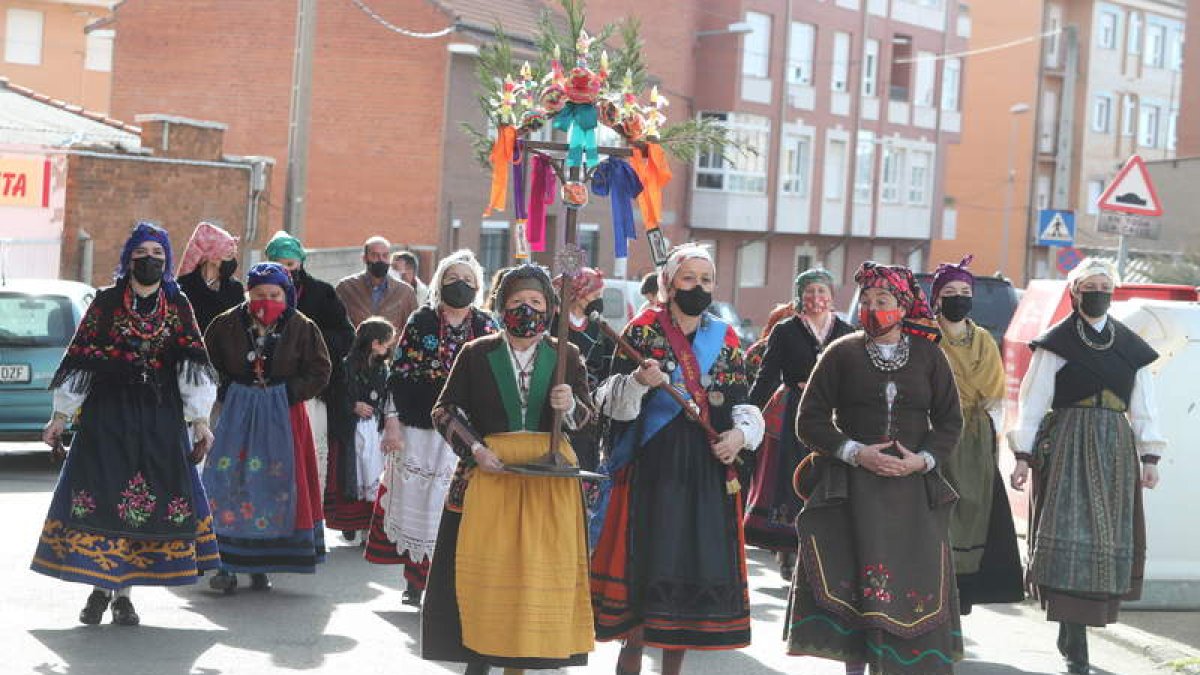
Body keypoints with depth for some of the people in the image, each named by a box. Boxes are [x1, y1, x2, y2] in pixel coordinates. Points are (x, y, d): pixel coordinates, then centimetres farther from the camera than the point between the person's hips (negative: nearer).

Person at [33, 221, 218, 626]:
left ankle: (123, 591, 9)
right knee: (98, 495, -5)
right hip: (107, 411, -1)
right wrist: (61, 416, 0)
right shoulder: (106, 302, 3)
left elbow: (193, 362, 4)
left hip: (160, 417, 1)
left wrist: (199, 420, -3)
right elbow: (79, 357, 3)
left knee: (152, 499, -1)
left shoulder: (178, 306, 7)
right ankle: (100, 588, 7)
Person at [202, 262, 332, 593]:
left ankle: (260, 565, 10)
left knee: (275, 482, 1)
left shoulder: (301, 327, -3)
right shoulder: (227, 324, -1)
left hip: (281, 414, 0)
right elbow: (206, 363, 12)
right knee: (227, 480, -6)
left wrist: (291, 392, -8)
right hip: (237, 412, 0)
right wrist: (226, 391, 0)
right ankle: (225, 564, 0)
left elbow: (319, 370, 2)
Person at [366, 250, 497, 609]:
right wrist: (392, 423, -5)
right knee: (414, 499, 2)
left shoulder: (486, 328, 6)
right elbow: (399, 374, 2)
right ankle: (414, 581, 14)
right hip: (418, 428, 0)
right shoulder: (421, 321, 3)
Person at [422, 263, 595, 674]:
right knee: (483, 565, -1)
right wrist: (475, 449, -8)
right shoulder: (477, 354, 3)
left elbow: (586, 416, 3)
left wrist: (569, 405, -20)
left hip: (550, 475, 1)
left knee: (544, 567, 0)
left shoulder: (567, 356, 5)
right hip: (488, 470, -1)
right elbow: (445, 409, 6)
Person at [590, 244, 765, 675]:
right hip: (652, 462, -3)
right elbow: (613, 403, -4)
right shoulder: (644, 330, 1)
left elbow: (743, 404, 11)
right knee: (647, 558, -6)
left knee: (698, 564, 4)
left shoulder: (725, 338, 11)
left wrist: (740, 433, -9)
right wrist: (637, 381, -24)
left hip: (708, 466, 4)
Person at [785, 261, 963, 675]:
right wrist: (855, 452, -11)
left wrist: (923, 459, -6)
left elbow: (949, 421, 11)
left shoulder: (928, 356, 8)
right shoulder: (842, 353, 4)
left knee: (915, 582, -6)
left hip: (913, 487, 1)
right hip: (852, 487, -1)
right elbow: (810, 422, 2)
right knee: (854, 581, -6)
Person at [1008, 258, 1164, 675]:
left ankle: (1072, 630, 15)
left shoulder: (1131, 346, 12)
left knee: (1109, 539, 3)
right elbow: (1033, 401, -1)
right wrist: (1023, 455, -7)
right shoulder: (1056, 342, 1)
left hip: (1115, 452, 4)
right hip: (1067, 448, -4)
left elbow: (1143, 404, 11)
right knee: (1071, 535, -12)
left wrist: (1149, 456, 3)